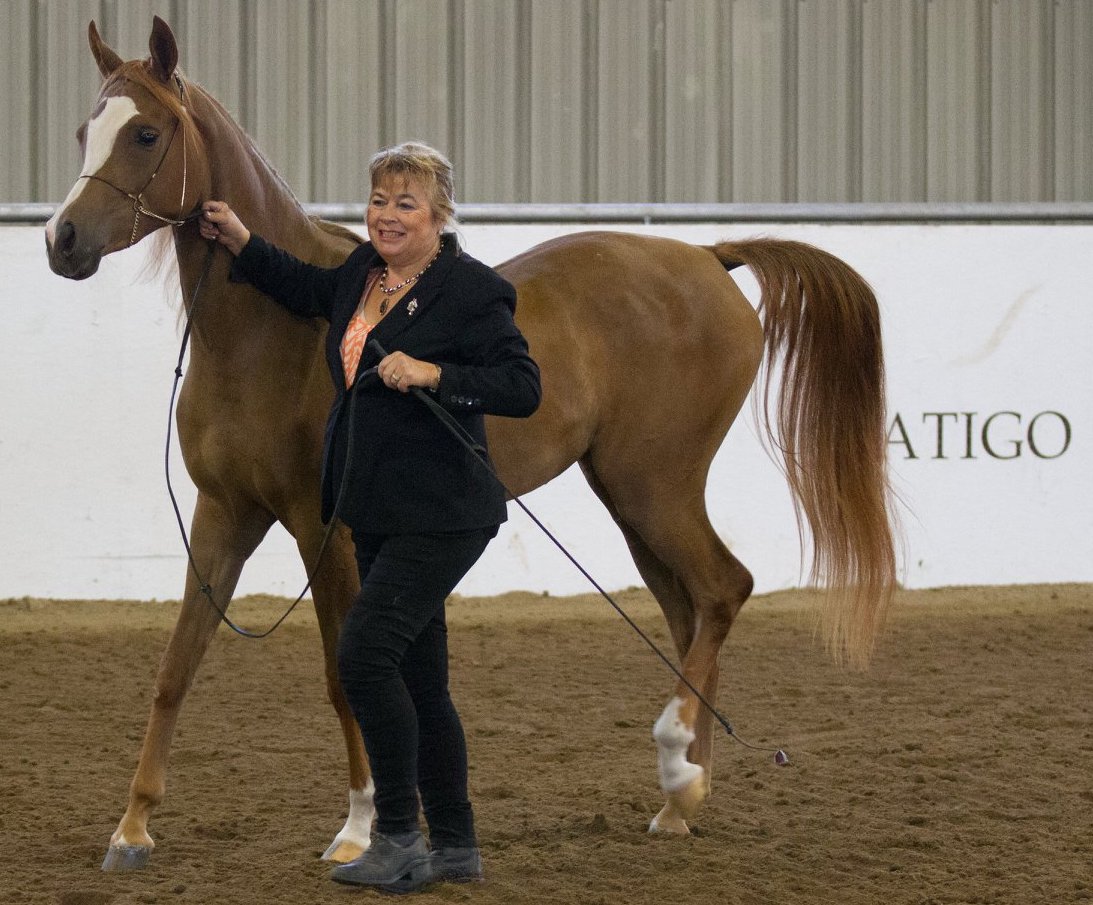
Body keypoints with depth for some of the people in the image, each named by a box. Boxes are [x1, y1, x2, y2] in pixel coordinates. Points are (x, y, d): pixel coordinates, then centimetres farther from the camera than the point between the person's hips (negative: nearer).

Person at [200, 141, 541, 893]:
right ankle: (455, 845, 21)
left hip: (439, 515, -9)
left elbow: (523, 388, -18)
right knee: (417, 677, 12)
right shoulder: (365, 275, 10)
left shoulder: (471, 292, -13)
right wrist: (240, 243, 23)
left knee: (365, 653, -17)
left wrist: (433, 374, -27)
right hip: (378, 514, 9)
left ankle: (399, 839, -8)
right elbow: (306, 288, 33)